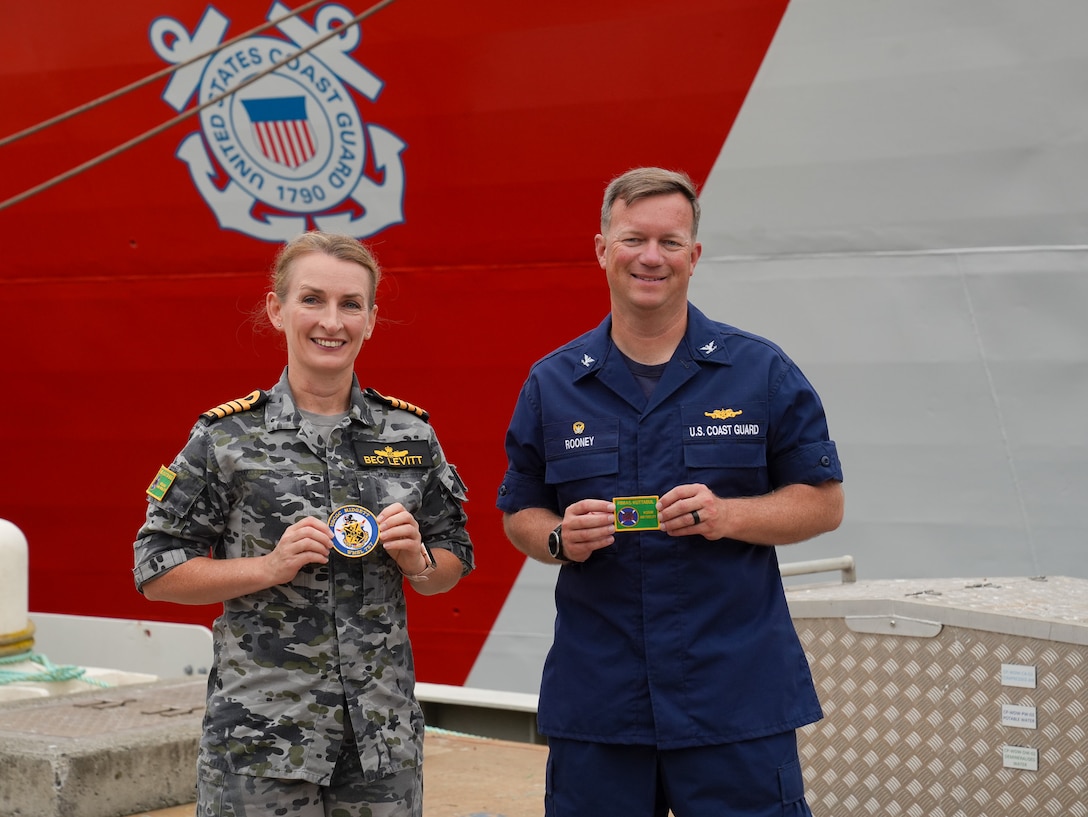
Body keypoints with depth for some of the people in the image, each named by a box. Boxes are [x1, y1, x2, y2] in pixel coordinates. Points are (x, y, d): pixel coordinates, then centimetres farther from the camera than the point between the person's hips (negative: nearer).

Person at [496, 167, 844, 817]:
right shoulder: (552, 384, 8)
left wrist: (725, 514, -14)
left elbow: (824, 503, 4)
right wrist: (561, 538, -9)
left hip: (739, 697, -1)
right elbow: (519, 515, 14)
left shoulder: (762, 372, 2)